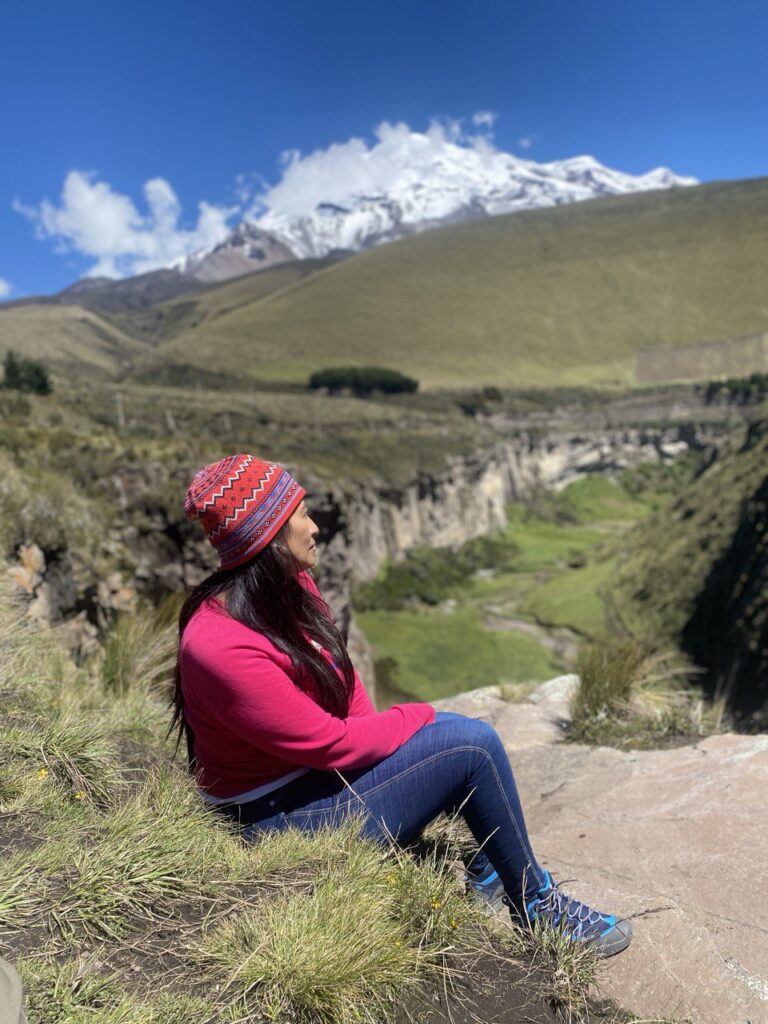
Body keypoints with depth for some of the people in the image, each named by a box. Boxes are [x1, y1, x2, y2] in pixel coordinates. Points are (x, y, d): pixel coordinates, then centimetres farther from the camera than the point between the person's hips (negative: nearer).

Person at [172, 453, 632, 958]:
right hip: (289, 816, -9)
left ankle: (487, 876, 25)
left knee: (468, 732, 10)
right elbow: (333, 744, -24)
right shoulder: (221, 647, -30)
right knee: (474, 744, -14)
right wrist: (414, 719, -11)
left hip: (320, 768, 9)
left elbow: (342, 677, 7)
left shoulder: (289, 587, -3)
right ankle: (537, 904, 9)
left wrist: (381, 733, -5)